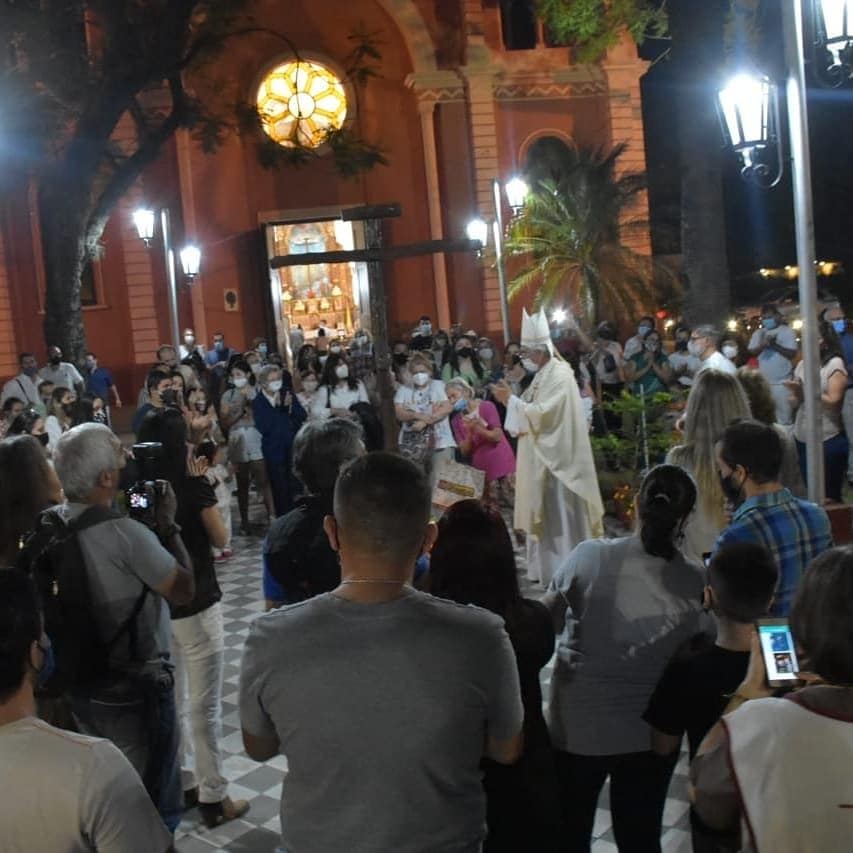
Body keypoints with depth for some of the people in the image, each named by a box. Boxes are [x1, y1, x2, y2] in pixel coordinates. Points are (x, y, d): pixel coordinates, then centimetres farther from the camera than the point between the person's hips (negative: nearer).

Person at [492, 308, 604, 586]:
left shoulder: (560, 375, -16)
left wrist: (511, 400, -18)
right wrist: (511, 399, 2)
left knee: (560, 515, -3)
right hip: (541, 457, 10)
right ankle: (547, 568, 22)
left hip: (556, 458, -10)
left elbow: (542, 413, -25)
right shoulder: (543, 375, 13)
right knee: (544, 514, 14)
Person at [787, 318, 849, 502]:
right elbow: (794, 404, 9)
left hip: (828, 440, -6)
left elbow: (834, 401, -15)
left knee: (829, 495, 4)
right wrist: (796, 394, -12)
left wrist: (805, 392, -16)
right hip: (802, 438, 6)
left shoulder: (835, 364, -7)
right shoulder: (802, 365, 8)